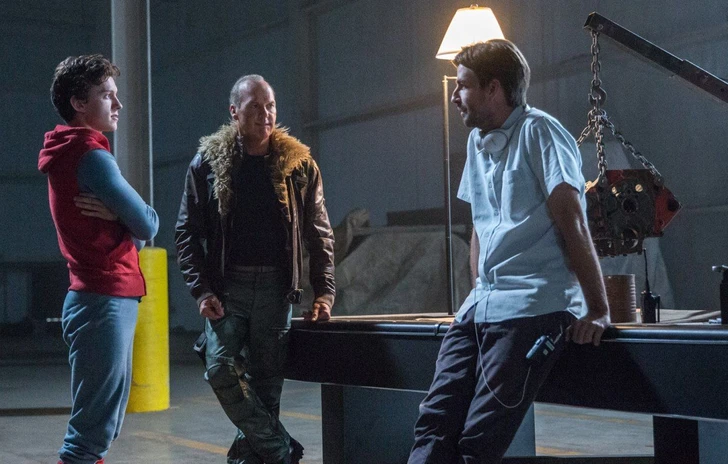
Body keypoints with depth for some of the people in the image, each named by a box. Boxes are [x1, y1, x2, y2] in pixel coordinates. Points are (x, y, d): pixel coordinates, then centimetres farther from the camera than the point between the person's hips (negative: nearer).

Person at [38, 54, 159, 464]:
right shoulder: (91, 154, -13)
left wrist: (116, 216, -5)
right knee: (93, 429, -10)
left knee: (104, 425, 16)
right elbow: (147, 225, -13)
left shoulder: (71, 153, 18)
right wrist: (120, 217, 4)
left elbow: (136, 232, 14)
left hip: (104, 300, 10)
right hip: (105, 301, -10)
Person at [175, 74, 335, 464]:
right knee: (221, 369, -14)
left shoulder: (298, 164, 5)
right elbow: (187, 232, 4)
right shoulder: (208, 163, 4)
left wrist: (324, 292, -2)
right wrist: (202, 290, -6)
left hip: (275, 287, 0)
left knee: (265, 381, 1)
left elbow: (319, 234, 7)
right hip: (226, 286, 0)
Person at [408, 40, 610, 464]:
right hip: (482, 308, 8)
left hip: (534, 307, -7)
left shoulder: (538, 132, -6)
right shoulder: (478, 141, 20)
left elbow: (572, 223, -13)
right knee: (434, 426, -6)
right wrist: (478, 297, 18)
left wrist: (597, 311, -17)